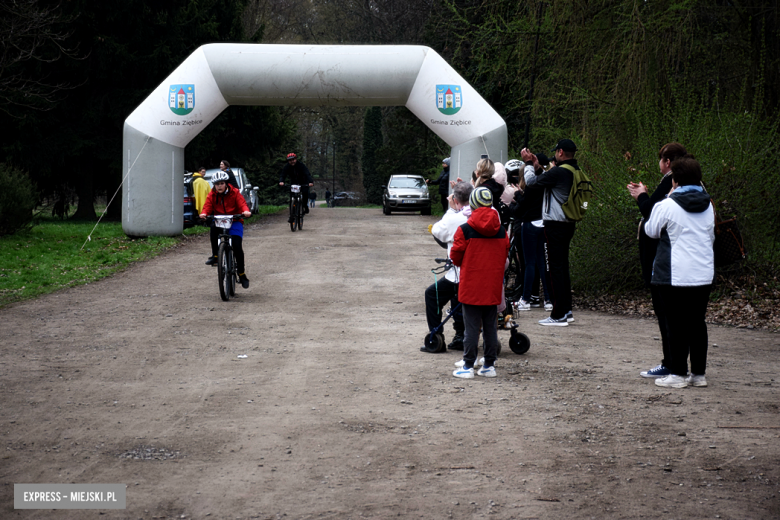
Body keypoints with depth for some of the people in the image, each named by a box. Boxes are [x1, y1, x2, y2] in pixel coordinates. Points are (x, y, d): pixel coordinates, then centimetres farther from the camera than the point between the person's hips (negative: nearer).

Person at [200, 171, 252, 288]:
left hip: (234, 222, -2)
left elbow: (242, 204, -12)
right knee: (213, 227, -35)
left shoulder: (234, 193, -2)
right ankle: (215, 255, -25)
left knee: (237, 246, -16)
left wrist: (246, 211, -35)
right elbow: (207, 206, -7)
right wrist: (204, 213, -31)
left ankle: (242, 274, -4)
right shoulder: (212, 195, 3)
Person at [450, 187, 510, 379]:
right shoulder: (501, 231, 0)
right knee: (491, 327, 11)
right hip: (493, 287, 3)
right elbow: (505, 255, 9)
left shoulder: (465, 230, -12)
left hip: (471, 287, -3)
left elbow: (456, 257, -4)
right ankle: (489, 365, 16)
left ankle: (468, 367, 4)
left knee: (471, 328, 1)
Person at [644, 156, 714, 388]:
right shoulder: (708, 206, 7)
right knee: (697, 322, 11)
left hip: (675, 276, -5)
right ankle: (699, 372, 14)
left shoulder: (668, 205, -11)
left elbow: (651, 230, 2)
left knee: (677, 325, 0)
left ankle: (678, 373, 2)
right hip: (704, 274, 5)